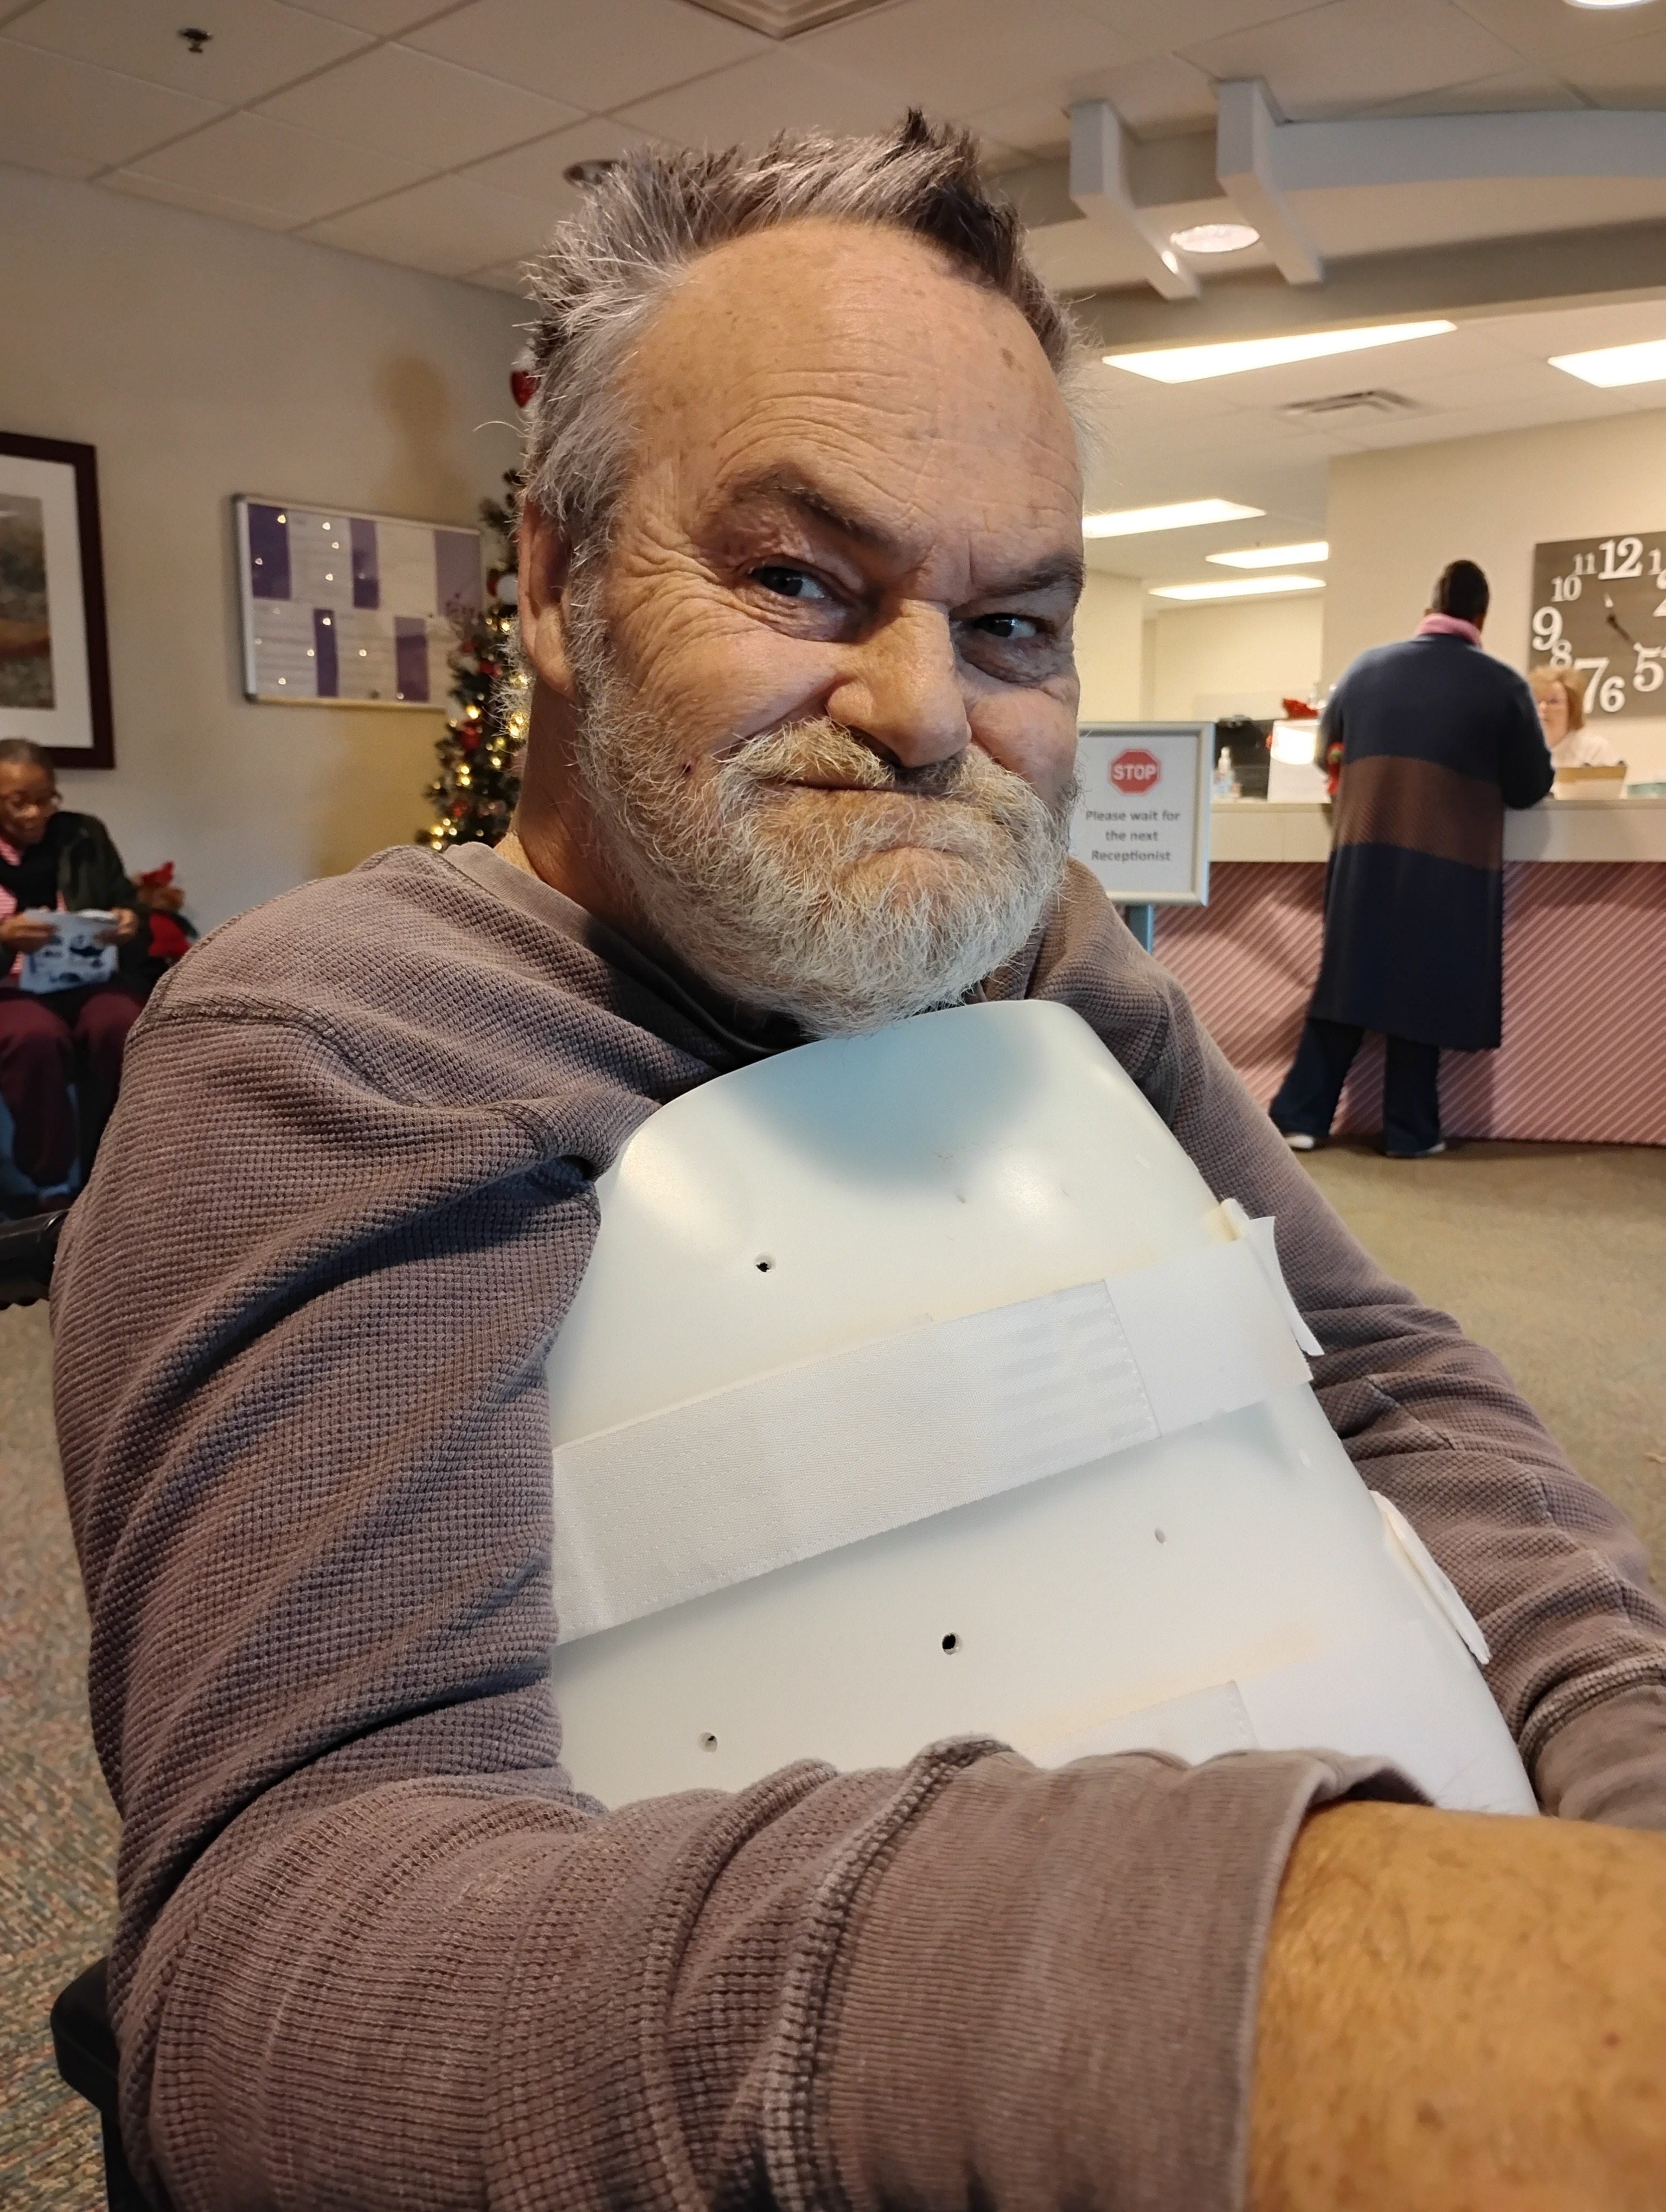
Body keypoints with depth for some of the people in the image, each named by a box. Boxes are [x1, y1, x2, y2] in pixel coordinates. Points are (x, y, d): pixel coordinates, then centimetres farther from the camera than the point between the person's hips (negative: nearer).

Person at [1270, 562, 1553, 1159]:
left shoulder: (1367, 667, 7)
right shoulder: (1503, 684, -2)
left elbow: (1326, 746, 22)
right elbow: (1531, 788, 3)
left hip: (1361, 854, 3)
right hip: (1449, 864, -3)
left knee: (1346, 980, 10)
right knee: (1423, 990, 5)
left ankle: (1300, 1115, 10)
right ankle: (1410, 1130, 12)